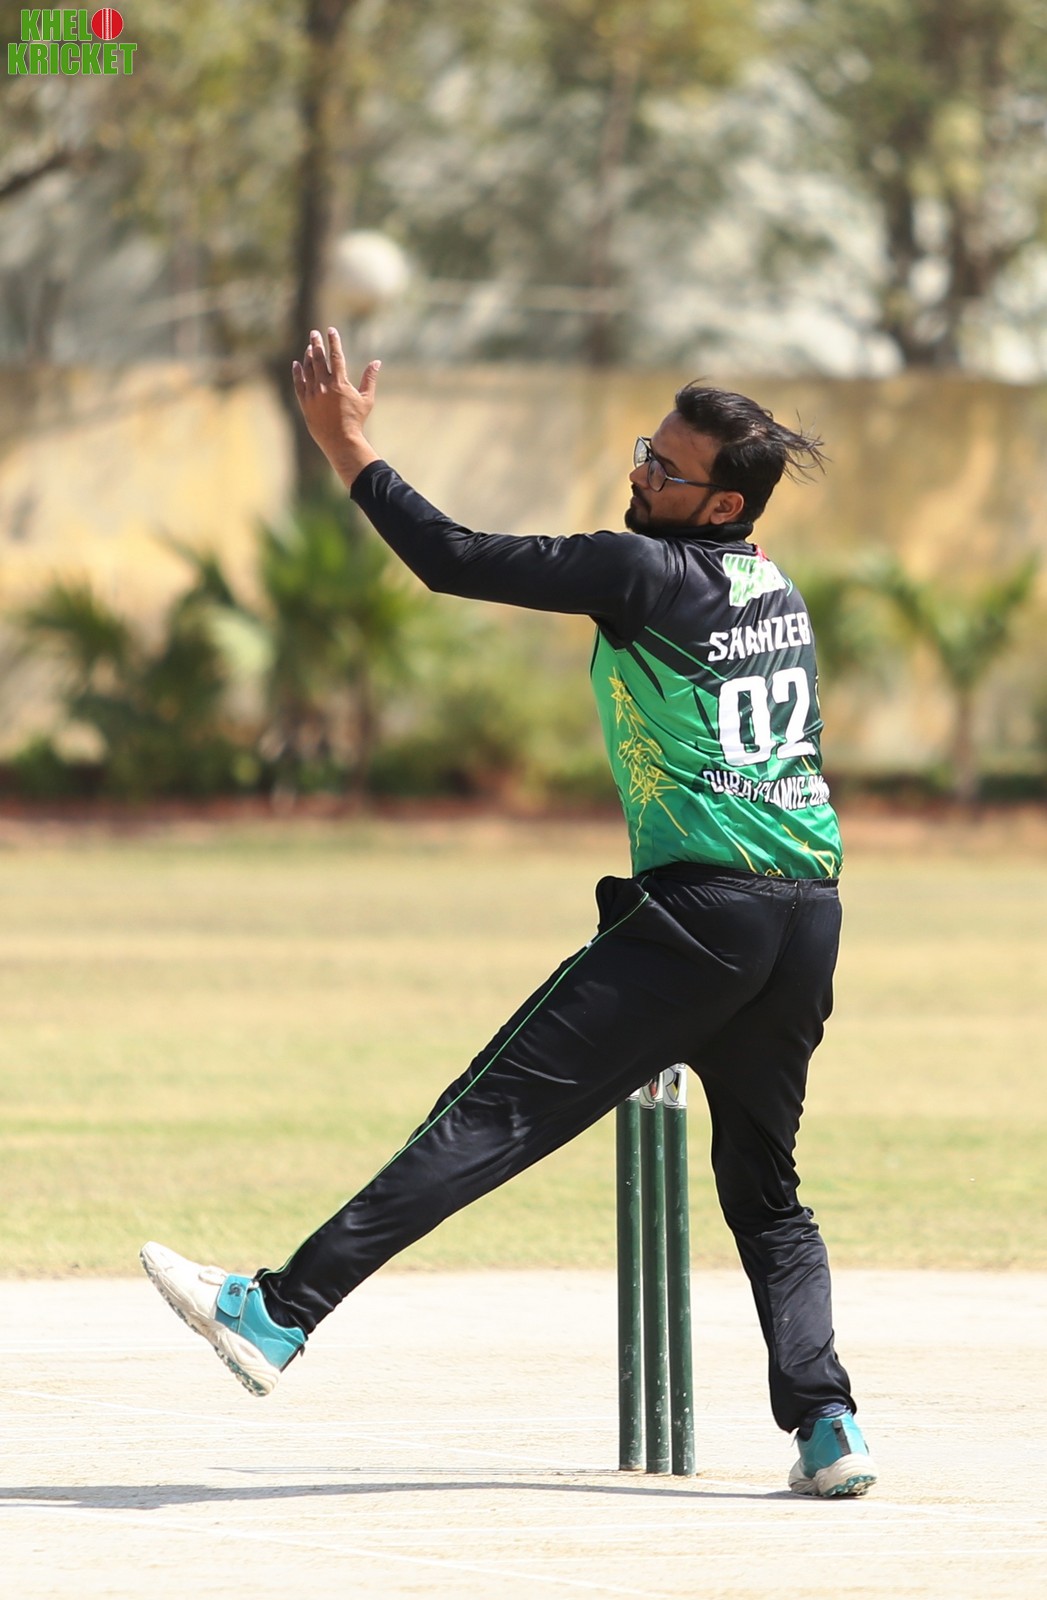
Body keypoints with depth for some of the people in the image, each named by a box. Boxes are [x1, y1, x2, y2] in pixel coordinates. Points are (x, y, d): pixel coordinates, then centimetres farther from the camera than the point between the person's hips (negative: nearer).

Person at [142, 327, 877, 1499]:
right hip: (811, 919, 8)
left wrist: (346, 448, -1)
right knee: (765, 1193, 18)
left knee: (493, 1116, -12)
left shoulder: (649, 574, -6)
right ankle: (825, 1426, 2)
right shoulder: (780, 593, 16)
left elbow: (456, 561, -8)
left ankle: (281, 1314, -17)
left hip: (700, 913, -8)